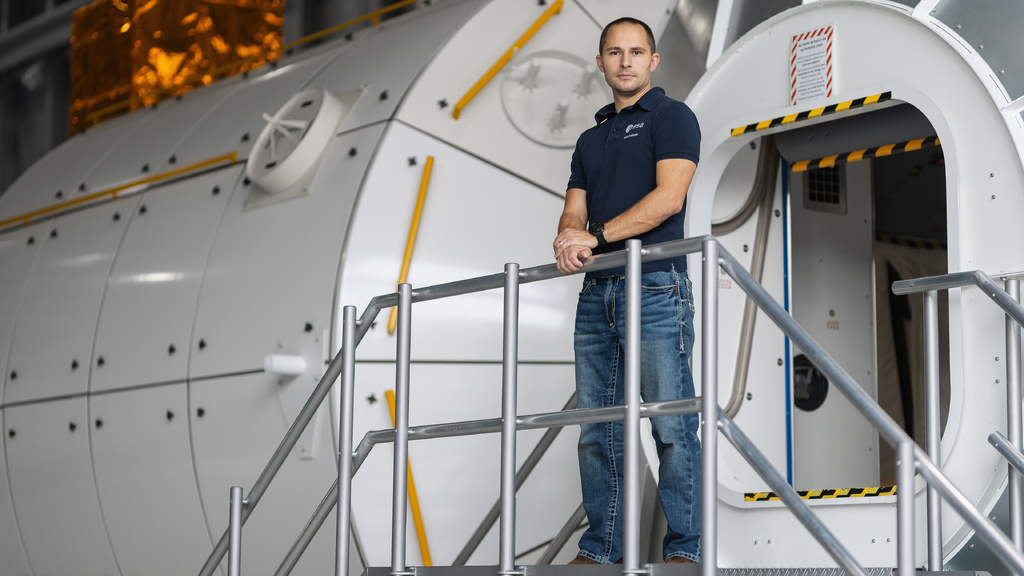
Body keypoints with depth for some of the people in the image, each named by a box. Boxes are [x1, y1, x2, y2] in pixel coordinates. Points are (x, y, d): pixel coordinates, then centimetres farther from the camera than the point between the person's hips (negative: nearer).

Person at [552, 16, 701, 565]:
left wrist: (595, 237, -15)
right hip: (597, 293, 7)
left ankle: (684, 548, -3)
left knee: (671, 426, -7)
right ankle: (599, 549, 13)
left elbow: (669, 196, -12)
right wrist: (569, 238, -8)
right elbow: (574, 211, 17)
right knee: (596, 430, 7)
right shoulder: (591, 138, 23)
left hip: (655, 288, -7)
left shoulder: (671, 116, 2)